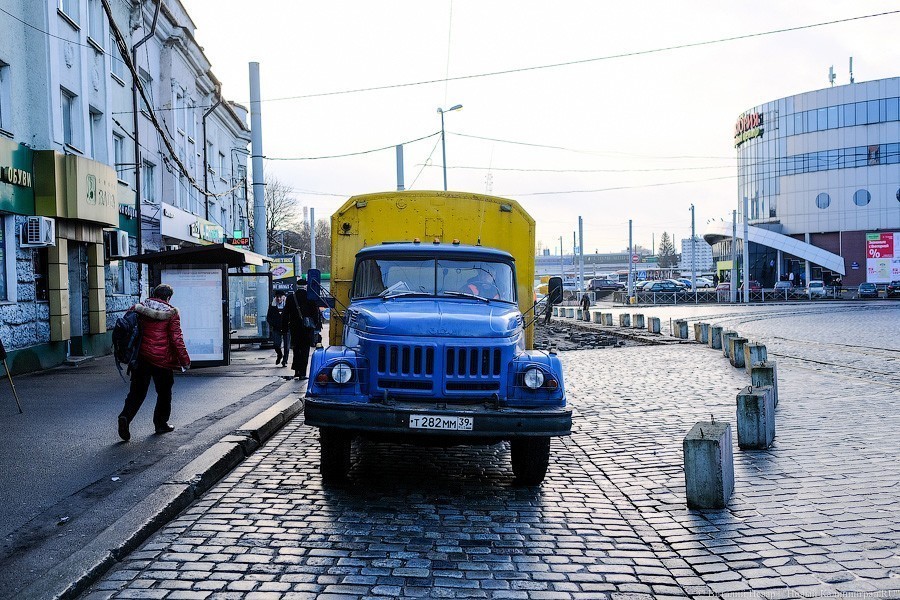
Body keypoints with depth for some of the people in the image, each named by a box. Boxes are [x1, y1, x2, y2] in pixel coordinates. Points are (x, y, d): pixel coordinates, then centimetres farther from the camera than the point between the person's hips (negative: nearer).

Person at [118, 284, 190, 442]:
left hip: (140, 356, 4)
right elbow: (176, 338, -9)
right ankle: (161, 423, 20)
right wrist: (184, 359, -3)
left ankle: (125, 416, -12)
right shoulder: (171, 313, -6)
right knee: (164, 392, 13)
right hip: (161, 358, -4)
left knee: (137, 391, 9)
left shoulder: (137, 309, 7)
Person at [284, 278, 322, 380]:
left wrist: (286, 327, 10)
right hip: (307, 327, -2)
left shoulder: (290, 298, 2)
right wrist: (317, 325, 3)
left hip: (294, 327, 2)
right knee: (305, 350, 1)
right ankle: (302, 373, -4)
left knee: (296, 349, 17)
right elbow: (316, 312, -4)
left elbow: (286, 314, 5)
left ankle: (297, 370, 15)